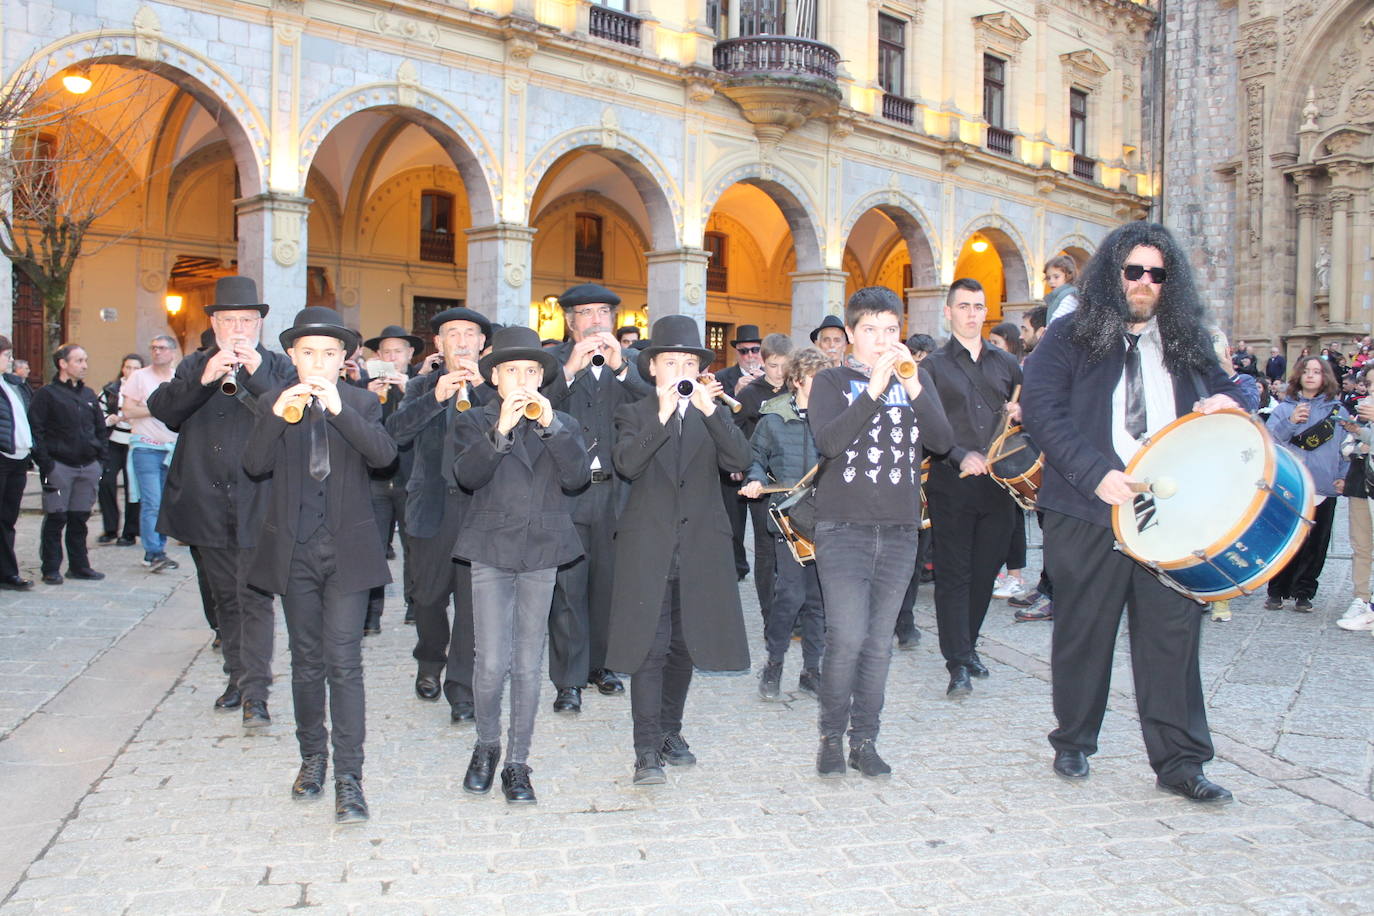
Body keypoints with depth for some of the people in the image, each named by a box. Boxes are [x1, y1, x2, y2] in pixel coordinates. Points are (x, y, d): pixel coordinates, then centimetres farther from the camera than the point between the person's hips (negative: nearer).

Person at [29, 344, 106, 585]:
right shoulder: (47, 394, -3)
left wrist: (100, 459, 10)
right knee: (56, 518, -1)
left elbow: (100, 428, 20)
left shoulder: (89, 395, 15)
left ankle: (79, 565, 18)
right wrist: (45, 463, -14)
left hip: (88, 466, 5)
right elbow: (35, 429, -8)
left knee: (80, 518, 10)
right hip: (59, 465, -5)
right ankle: (51, 569, 7)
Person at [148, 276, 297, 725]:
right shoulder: (193, 367, 12)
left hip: (258, 506, -4)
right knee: (225, 598, 15)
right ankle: (237, 676, 27)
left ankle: (255, 692, -7)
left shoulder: (279, 367, 3)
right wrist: (205, 379, -19)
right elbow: (161, 409, -5)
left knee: (255, 598, -9)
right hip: (207, 506, 4)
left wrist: (257, 375, -23)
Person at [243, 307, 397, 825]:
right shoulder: (276, 402, 5)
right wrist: (278, 416, -21)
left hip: (346, 549, -2)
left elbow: (384, 455, -16)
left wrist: (339, 409, -26)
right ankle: (313, 756, 29)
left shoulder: (361, 402, 1)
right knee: (306, 660, 13)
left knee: (344, 661, -8)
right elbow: (254, 466, -7)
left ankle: (348, 777, -4)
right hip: (294, 550, 2)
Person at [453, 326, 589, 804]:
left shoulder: (562, 424, 11)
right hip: (492, 553, -2)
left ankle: (517, 761, 19)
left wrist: (550, 425, -16)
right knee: (492, 663, -6)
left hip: (541, 554, 2)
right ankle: (486, 744, 21)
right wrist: (500, 430, -25)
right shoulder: (474, 422, 6)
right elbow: (467, 474, -13)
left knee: (528, 665, 6)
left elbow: (577, 478, -7)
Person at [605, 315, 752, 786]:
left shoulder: (714, 414, 12)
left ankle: (671, 730, 27)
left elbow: (740, 460, -6)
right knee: (649, 649, -6)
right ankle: (647, 750, 1)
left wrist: (710, 410, -15)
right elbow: (627, 463, -14)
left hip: (700, 549, 3)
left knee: (684, 646, 11)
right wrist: (662, 415, -21)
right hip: (648, 548, -3)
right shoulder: (634, 414, 5)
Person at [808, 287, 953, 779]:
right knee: (847, 638, -10)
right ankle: (831, 737, 8)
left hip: (900, 530, 3)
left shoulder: (916, 378, 13)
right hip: (844, 529, -3)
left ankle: (864, 741, 20)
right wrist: (874, 388, -20)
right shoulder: (832, 381, 4)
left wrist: (913, 386, -13)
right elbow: (828, 441, -15)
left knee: (879, 643, 8)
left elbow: (942, 442, -1)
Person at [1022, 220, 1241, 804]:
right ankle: (1073, 744, 26)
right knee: (1084, 631, 8)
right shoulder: (1070, 338, 1)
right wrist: (1096, 474, -20)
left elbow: (1222, 387, 25)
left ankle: (1179, 762, 12)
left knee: (1174, 633, 1)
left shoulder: (1185, 342, 14)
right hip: (1090, 512, -3)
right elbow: (1041, 410, -10)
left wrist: (1226, 401, -1)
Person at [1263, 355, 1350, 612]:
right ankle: (1277, 591, 10)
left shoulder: (1338, 411, 11)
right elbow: (1268, 439, -5)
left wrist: (1343, 477, -2)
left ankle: (1303, 593, 16)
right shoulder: (1284, 408, 6)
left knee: (1315, 543, 4)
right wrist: (1290, 423, -18)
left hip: (1324, 488, 2)